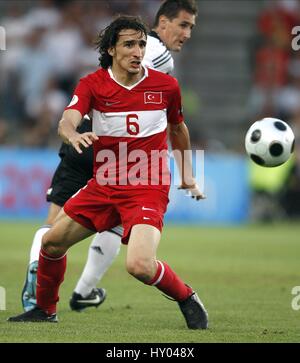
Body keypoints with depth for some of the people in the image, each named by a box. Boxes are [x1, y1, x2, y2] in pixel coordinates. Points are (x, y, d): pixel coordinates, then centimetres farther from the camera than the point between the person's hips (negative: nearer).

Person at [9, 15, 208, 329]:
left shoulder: (166, 85, -2)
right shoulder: (92, 84, -4)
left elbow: (177, 128, 17)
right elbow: (67, 121, -21)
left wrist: (187, 174, 22)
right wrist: (73, 135, -44)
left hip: (148, 189, -3)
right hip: (104, 185, 4)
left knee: (140, 266, -25)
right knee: (52, 242, 9)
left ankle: (187, 299, 4)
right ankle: (45, 309, 35)